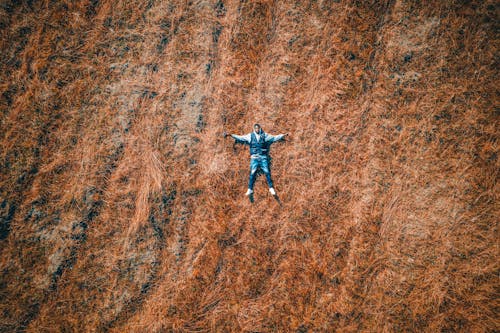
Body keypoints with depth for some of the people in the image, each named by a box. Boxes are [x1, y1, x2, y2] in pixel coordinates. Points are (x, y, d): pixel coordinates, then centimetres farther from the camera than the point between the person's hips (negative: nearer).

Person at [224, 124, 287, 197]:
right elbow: (240, 138, 7)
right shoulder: (250, 136, 6)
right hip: (254, 157, 0)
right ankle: (250, 189, 2)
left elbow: (274, 138, 8)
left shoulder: (265, 135, 6)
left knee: (267, 172, -4)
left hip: (263, 157, 0)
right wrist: (230, 135, 3)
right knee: (252, 173, -4)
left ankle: (271, 188, 4)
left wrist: (283, 135, 1)